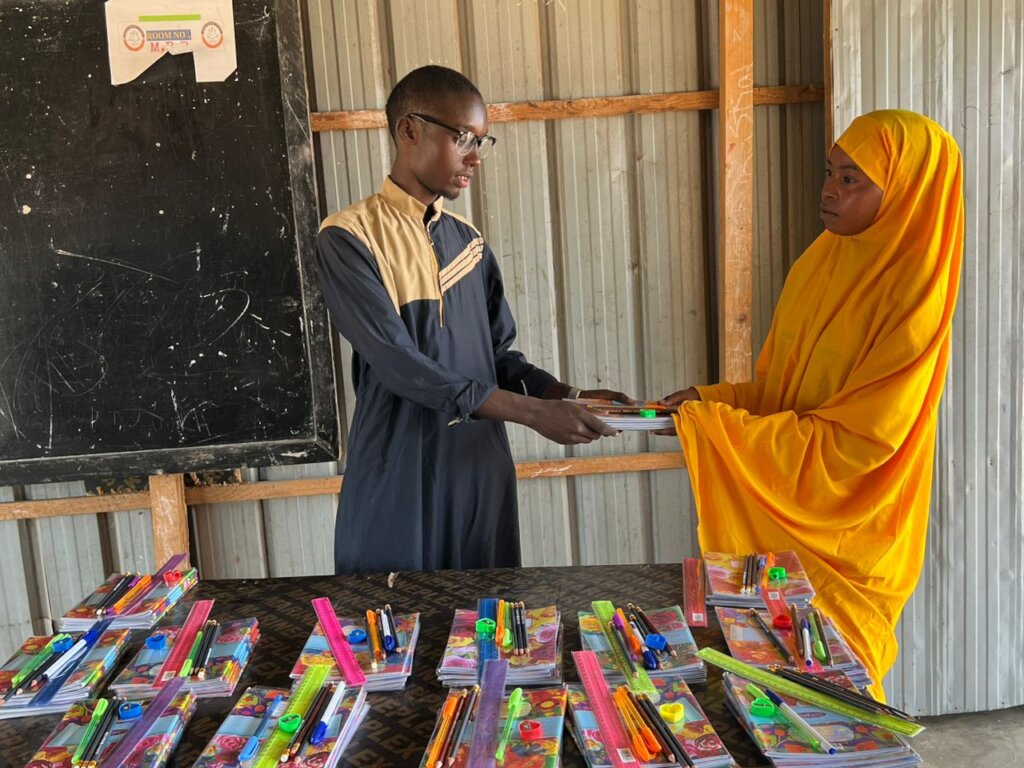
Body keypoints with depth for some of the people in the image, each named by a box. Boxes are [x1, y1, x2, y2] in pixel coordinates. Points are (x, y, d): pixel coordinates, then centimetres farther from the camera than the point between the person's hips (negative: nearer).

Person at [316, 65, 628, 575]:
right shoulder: (348, 238, -9)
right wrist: (533, 412, -21)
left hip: (482, 480, 6)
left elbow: (498, 356, 13)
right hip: (398, 489, -5)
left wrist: (565, 394, -6)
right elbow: (398, 364, -18)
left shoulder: (469, 242, 11)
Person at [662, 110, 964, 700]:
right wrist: (713, 400, -7)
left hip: (842, 538, -6)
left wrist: (712, 424, -22)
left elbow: (850, 444, -21)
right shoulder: (822, 263, 3)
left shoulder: (913, 299, -19)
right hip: (778, 519, 6)